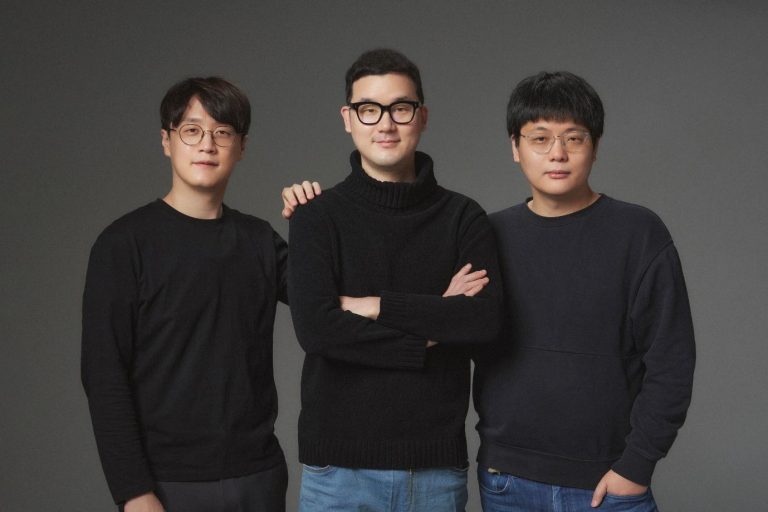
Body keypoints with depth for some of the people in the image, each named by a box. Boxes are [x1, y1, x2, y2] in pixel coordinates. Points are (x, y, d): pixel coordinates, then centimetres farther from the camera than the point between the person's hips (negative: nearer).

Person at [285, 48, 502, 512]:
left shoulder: (464, 218, 4)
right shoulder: (318, 217, -1)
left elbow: (488, 318, -11)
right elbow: (315, 327, -15)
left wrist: (375, 305, -13)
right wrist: (434, 324, -11)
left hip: (437, 466, 2)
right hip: (340, 467, -1)